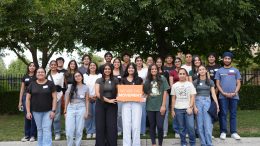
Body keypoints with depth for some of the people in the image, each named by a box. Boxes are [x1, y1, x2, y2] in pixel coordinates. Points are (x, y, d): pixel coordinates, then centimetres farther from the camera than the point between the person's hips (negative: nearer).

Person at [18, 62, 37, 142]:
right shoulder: (25, 77, 10)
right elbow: (22, 89, 11)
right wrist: (20, 101, 7)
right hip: (26, 96, 3)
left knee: (33, 117, 0)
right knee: (26, 116, 6)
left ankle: (33, 135, 10)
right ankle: (27, 135, 16)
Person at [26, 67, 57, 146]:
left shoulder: (50, 84, -3)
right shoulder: (32, 84, 3)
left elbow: (54, 97, -5)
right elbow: (28, 99, 3)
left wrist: (53, 110, -11)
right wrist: (28, 111, -3)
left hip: (48, 111, -2)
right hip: (36, 111, 2)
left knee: (47, 129, -6)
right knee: (39, 129, 12)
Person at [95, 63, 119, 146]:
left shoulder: (115, 80, 5)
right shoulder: (99, 80, 2)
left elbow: (118, 92, 9)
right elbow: (97, 93, -6)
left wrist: (117, 98, -11)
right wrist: (108, 100, -12)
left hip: (112, 105, 0)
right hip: (100, 105, 0)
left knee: (112, 126, -2)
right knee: (100, 126, 1)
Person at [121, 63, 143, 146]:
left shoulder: (139, 79, 9)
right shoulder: (123, 80, 11)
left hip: (136, 103, 0)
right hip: (126, 103, 1)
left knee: (136, 124, -2)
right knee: (126, 124, -1)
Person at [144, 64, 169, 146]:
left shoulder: (162, 79, 0)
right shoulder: (147, 81, 8)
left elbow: (165, 92, -4)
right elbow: (146, 93, 14)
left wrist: (163, 105, -9)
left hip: (160, 107, -3)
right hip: (150, 107, 3)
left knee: (160, 126, -5)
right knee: (152, 126, 9)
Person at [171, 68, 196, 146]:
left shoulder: (190, 84, 3)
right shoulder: (174, 85, 7)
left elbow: (192, 97, 1)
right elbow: (173, 99, 9)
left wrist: (190, 107, -8)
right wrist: (172, 110, 5)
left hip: (188, 108, -1)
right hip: (178, 109, 1)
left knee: (191, 127, -8)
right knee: (181, 128, 6)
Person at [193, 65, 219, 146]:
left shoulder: (210, 81, 9)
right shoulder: (195, 82, 5)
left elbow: (213, 94, 4)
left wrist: (217, 104, -6)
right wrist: (194, 106, -6)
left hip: (207, 101, 0)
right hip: (198, 101, 0)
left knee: (208, 124, -6)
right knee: (200, 124, 2)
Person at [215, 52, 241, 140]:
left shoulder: (235, 70, 10)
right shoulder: (219, 71, 8)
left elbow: (238, 83, 7)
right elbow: (217, 84, 4)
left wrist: (235, 92, -9)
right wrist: (224, 93, -9)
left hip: (234, 96, 1)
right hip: (223, 96, -1)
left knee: (233, 114, 4)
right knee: (223, 114, 1)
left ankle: (233, 132, 10)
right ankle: (223, 132, 7)